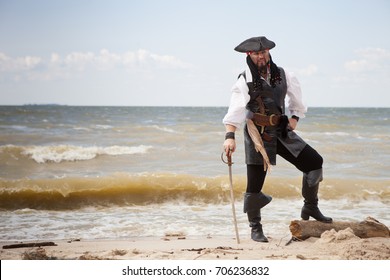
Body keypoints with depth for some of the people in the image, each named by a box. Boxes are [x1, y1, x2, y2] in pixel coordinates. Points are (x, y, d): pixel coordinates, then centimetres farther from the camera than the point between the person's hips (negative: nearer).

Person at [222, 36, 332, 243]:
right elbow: (235, 111, -24)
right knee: (254, 185, -3)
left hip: (282, 132, 4)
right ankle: (256, 229, 16)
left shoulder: (282, 75, 2)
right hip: (257, 135, -4)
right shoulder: (245, 81, -11)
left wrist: (294, 118, 7)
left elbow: (296, 99, 19)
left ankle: (310, 208, 16)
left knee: (314, 161, -3)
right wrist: (230, 137, -36)